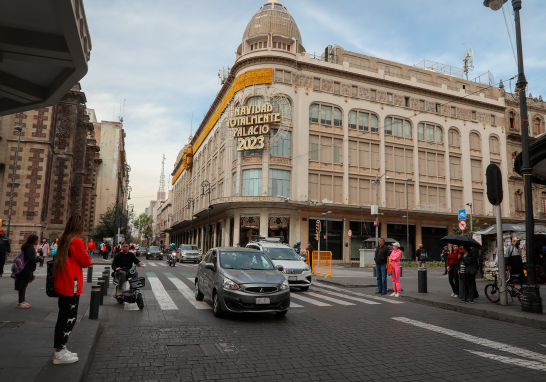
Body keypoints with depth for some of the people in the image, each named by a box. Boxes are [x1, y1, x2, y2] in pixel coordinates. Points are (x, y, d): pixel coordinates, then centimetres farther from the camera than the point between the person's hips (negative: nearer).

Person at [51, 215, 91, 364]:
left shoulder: (63, 240, 9)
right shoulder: (77, 241, -17)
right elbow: (86, 262, -12)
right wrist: (86, 254, 6)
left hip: (62, 285, 9)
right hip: (72, 286, -9)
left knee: (64, 317, 17)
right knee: (69, 318, 0)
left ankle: (60, 349, 26)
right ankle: (59, 353, 7)